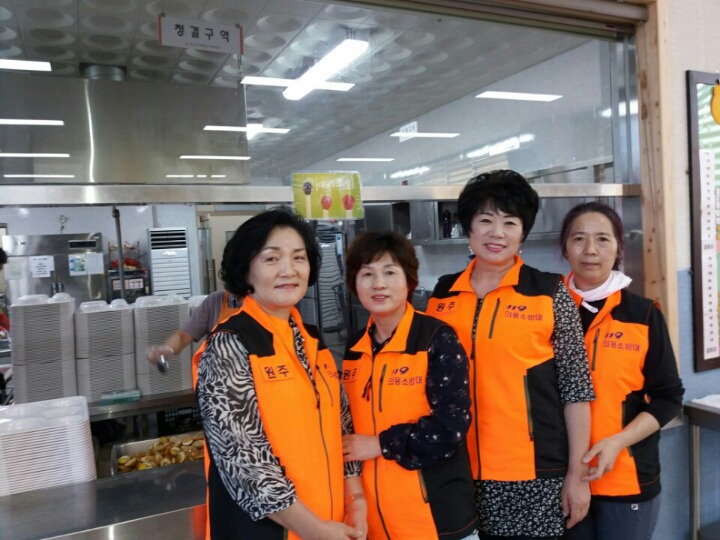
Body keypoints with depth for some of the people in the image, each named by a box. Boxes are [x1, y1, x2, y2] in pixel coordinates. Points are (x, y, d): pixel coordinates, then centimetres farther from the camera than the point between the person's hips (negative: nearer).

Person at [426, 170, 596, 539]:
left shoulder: (549, 293, -5)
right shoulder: (442, 294, 3)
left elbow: (575, 387, -3)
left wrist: (577, 474, -3)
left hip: (534, 474, -2)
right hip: (460, 472, 3)